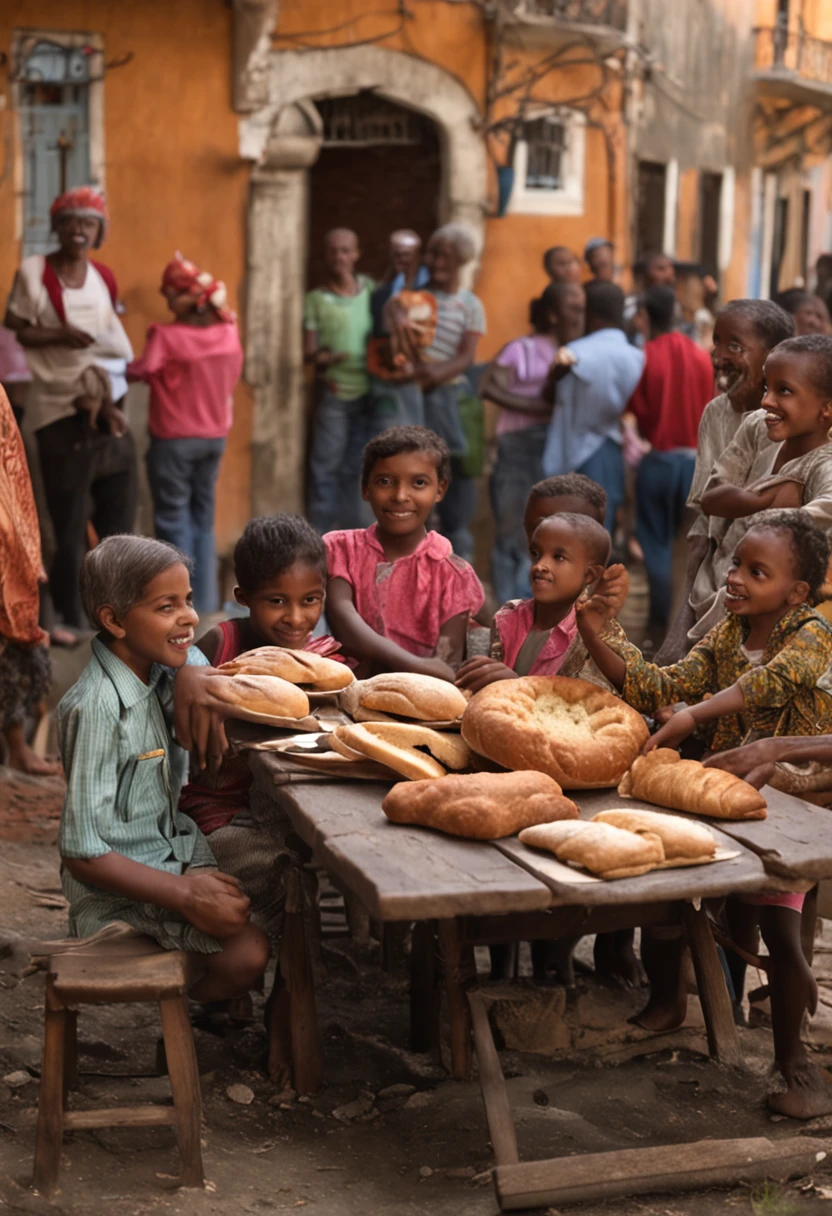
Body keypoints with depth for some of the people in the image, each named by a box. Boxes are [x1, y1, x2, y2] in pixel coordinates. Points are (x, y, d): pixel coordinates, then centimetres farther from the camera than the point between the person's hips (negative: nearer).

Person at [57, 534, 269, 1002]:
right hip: (120, 887, -9)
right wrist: (185, 894, -22)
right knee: (249, 950, -21)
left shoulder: (164, 667, -2)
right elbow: (82, 854, -24)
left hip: (174, 852, 9)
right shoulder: (99, 707, -25)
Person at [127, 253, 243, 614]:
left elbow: (140, 371, -22)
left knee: (173, 520, 4)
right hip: (214, 435, 5)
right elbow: (231, 378, 5)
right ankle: (206, 601, 16)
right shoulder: (228, 332, -3)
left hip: (174, 438, -5)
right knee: (202, 518, 15)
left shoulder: (167, 336, -19)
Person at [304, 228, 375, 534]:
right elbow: (308, 351, -6)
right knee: (326, 466, -3)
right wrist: (320, 357, -26)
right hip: (333, 393, -3)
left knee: (355, 467, 12)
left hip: (368, 392, 3)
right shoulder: (316, 300, -3)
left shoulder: (369, 288, 5)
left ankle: (351, 531, 22)